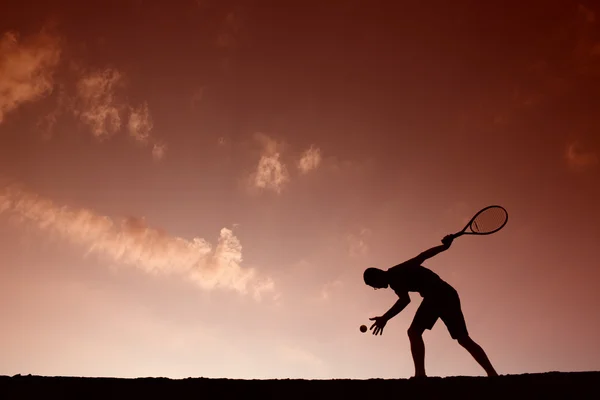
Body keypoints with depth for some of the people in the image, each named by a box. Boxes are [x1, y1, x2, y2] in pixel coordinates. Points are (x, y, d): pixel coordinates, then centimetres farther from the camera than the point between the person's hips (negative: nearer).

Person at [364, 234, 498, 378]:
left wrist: (385, 318, -18)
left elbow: (405, 300, -16)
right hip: (449, 293, 9)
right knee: (464, 338, 12)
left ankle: (420, 374, -25)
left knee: (414, 331, -10)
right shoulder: (401, 269, 24)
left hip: (436, 295, -9)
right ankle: (492, 373, 7)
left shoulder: (392, 276, -2)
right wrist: (445, 245, 46)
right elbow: (423, 255, 34)